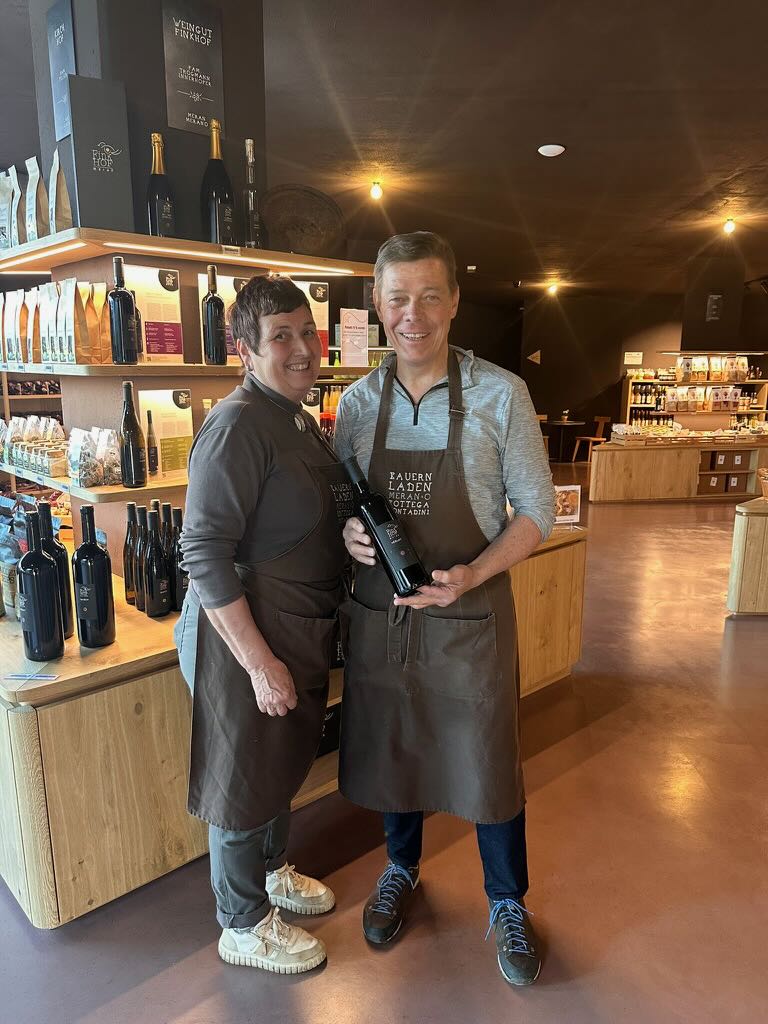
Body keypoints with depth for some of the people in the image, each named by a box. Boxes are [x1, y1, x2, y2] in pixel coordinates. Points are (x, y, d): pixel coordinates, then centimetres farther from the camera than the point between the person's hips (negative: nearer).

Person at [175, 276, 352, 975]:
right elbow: (205, 553, -25)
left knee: (285, 760, 26)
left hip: (302, 629, 9)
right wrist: (261, 662, -24)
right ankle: (245, 926, 35)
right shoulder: (238, 425, -21)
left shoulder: (300, 421, 8)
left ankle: (272, 869, 52)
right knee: (246, 778, 10)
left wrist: (357, 538, 7)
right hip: (247, 635, -9)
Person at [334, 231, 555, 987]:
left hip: (469, 616, -2)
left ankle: (508, 905, 40)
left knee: (487, 762, 12)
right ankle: (401, 868, 50)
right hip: (379, 615, 3)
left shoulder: (500, 395, -9)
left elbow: (536, 509, -5)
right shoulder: (356, 401, 1)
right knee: (391, 752, 20)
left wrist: (472, 574, -20)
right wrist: (349, 535, -13)